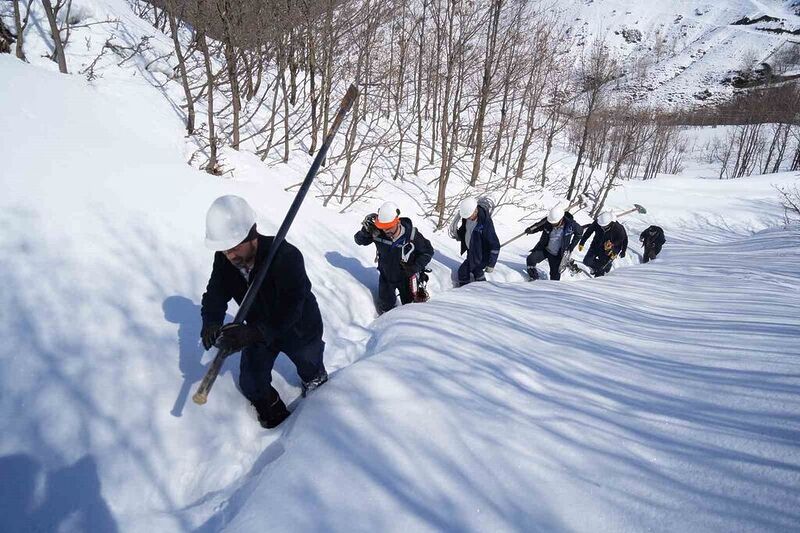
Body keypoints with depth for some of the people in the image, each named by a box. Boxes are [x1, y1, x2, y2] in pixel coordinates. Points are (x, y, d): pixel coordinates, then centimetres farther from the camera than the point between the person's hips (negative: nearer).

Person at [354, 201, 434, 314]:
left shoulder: (412, 235, -29)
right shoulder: (377, 232, -24)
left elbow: (428, 251, -13)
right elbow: (359, 240, -9)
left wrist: (416, 267, -25)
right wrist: (366, 230, -31)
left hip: (406, 277, -1)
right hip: (386, 277, 1)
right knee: (384, 309, 15)